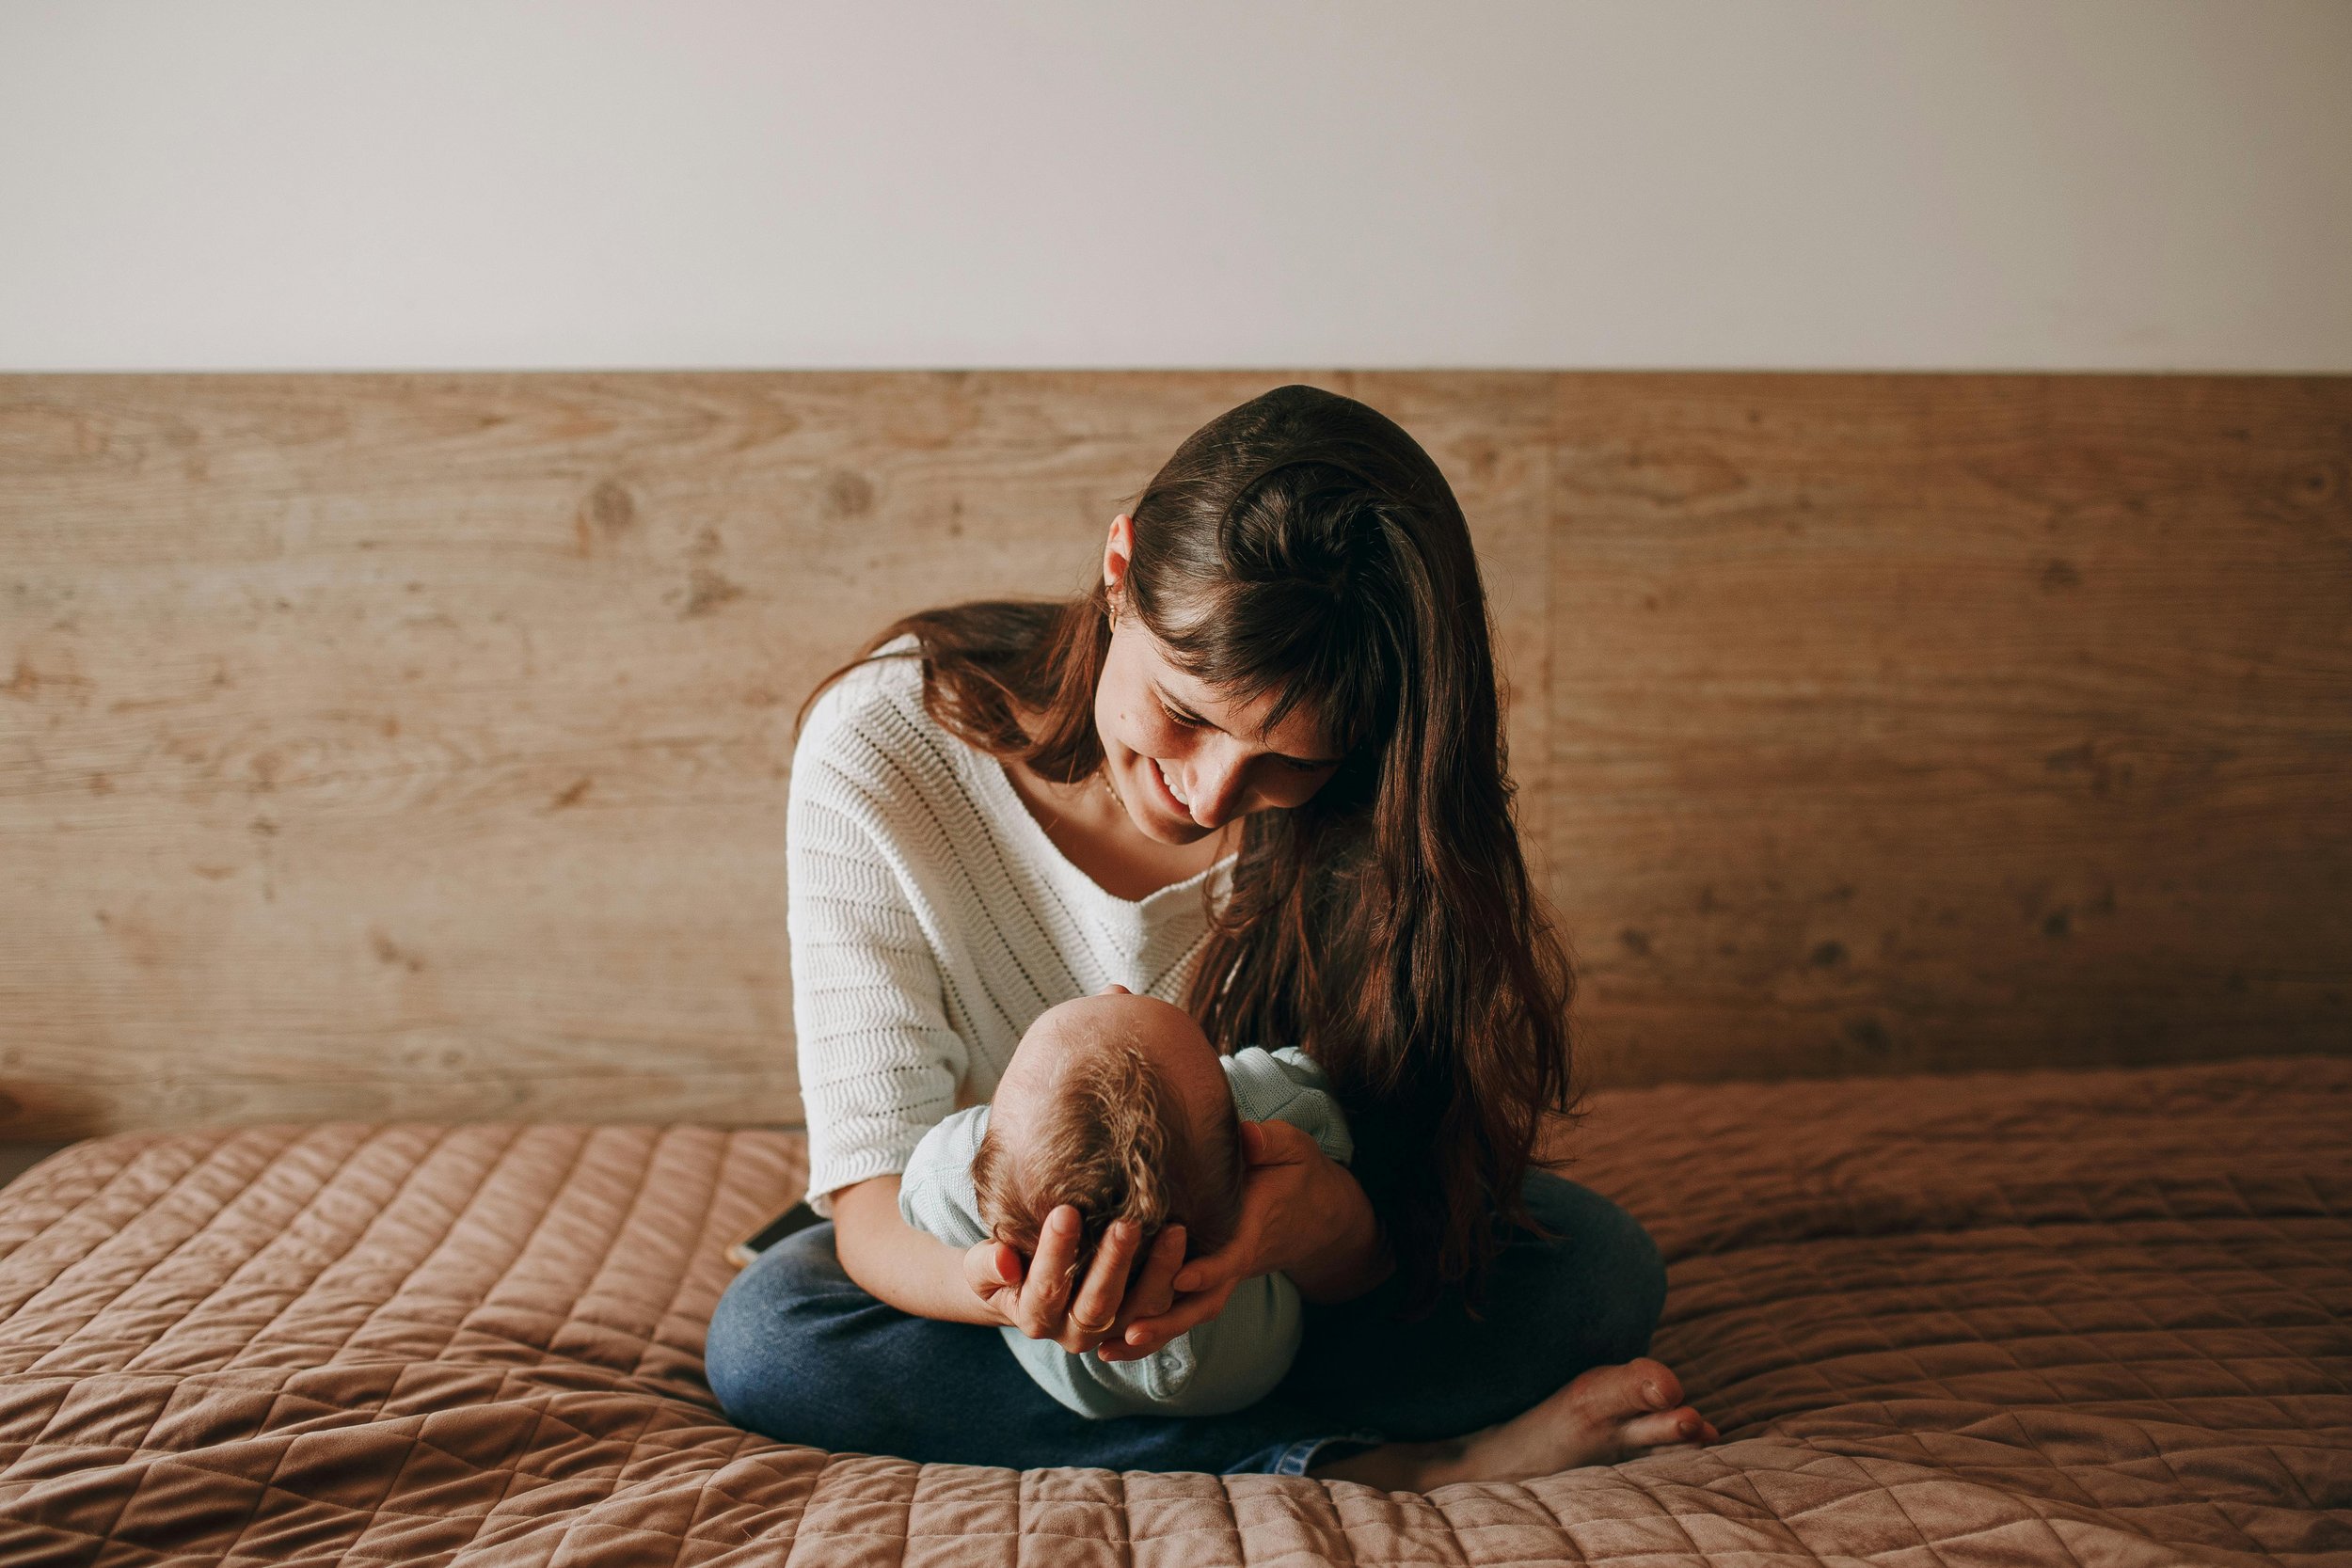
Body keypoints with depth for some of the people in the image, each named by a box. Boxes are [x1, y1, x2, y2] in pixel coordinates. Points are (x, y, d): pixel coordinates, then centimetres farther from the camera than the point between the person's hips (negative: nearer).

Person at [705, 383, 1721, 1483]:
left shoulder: (1365, 814, -21)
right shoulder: (881, 747, -25)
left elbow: (1395, 1245, -21)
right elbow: (872, 1192, -27)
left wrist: (1330, 1223, -47)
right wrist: (1000, 1284, -51)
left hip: (1280, 1282, 0)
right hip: (1013, 1253, 0)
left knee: (1596, 1260, -21)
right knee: (763, 1332, -31)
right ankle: (1379, 1461, -28)